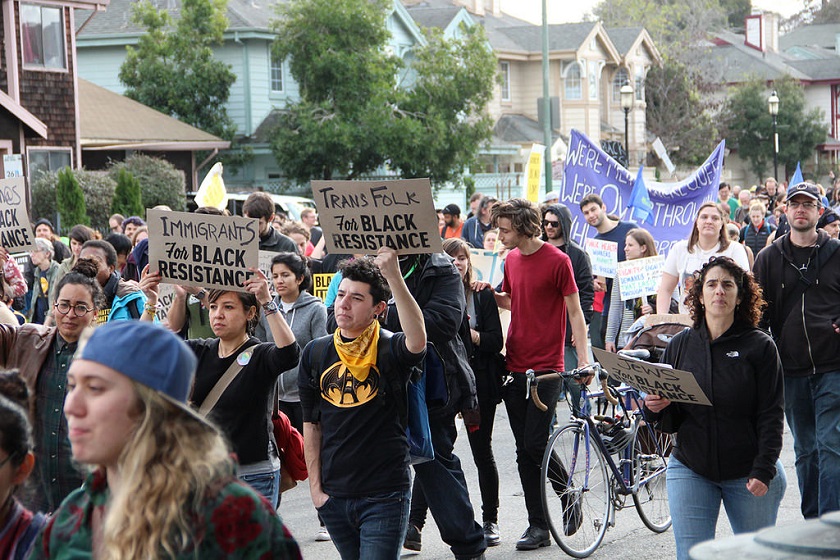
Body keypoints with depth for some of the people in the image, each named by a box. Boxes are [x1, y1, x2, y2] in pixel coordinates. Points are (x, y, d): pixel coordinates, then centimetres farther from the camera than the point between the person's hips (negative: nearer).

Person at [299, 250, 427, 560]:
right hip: (333, 496, 5)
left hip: (385, 496, -5)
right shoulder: (316, 352, 5)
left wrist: (392, 275, -40)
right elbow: (311, 425, 11)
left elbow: (417, 340, -35)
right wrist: (315, 487, 6)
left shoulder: (390, 349, -9)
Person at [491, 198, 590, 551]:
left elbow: (575, 313, -7)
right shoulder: (512, 259, 11)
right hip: (515, 365, 6)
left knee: (535, 446, -10)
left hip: (546, 368, -6)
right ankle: (538, 525, 11)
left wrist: (584, 360, -13)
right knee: (525, 450, 6)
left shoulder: (557, 261, -8)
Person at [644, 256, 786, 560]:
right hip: (690, 470, 2)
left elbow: (771, 415, -6)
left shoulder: (760, 346, -4)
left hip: (750, 474, -2)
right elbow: (670, 418, 9)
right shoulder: (680, 345, 4)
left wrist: (763, 471, -14)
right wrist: (657, 407, -14)